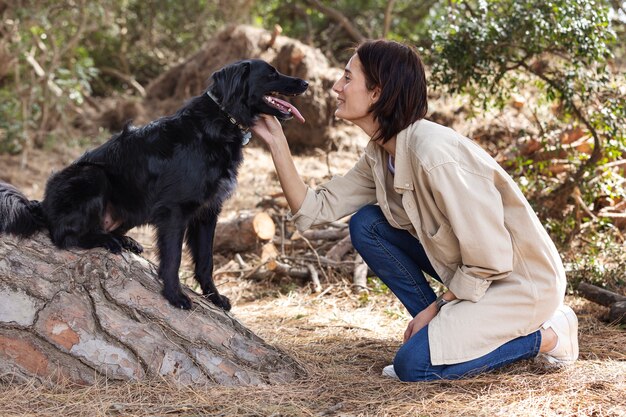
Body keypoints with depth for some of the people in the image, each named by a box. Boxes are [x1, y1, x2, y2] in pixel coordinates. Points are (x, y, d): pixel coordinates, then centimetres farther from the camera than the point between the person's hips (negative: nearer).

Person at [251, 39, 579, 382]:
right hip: (471, 271, 9)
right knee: (366, 225, -1)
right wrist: (276, 141, -5)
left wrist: (436, 307, -13)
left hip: (522, 280, -8)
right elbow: (314, 209, -1)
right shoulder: (379, 155, 0)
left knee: (415, 365, -19)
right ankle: (441, 330, 6)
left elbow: (489, 260, -25)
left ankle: (546, 335, -2)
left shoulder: (433, 154, -29)